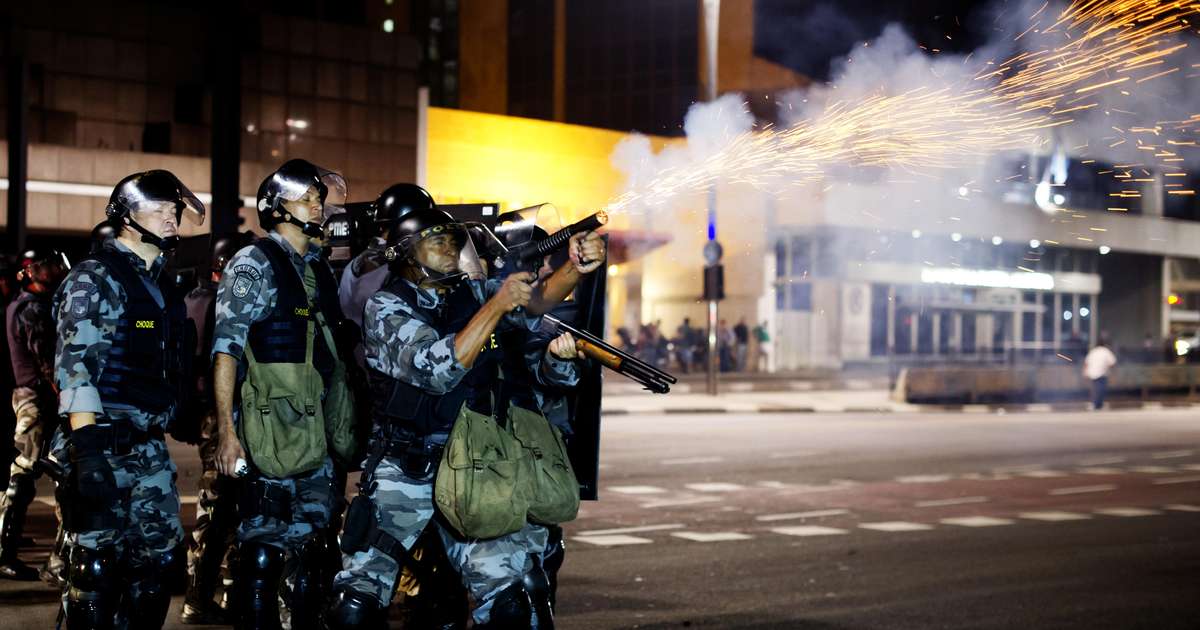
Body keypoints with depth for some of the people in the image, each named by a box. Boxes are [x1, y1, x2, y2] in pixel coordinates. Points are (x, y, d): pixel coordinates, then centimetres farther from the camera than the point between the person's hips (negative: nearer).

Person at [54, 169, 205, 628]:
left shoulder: (160, 284, 17)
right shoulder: (95, 277, -7)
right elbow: (74, 366, -16)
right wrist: (87, 447, -24)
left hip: (149, 447, 8)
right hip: (103, 445, -8)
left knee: (157, 559, 8)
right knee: (98, 565, -4)